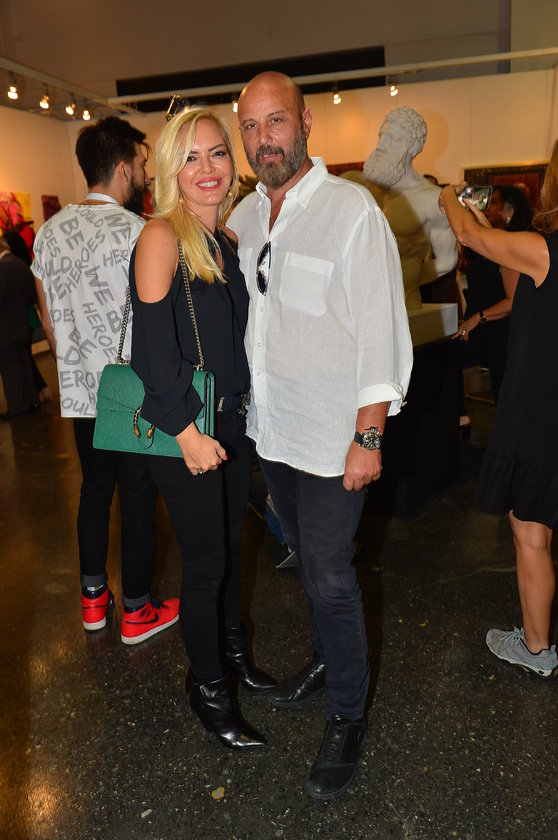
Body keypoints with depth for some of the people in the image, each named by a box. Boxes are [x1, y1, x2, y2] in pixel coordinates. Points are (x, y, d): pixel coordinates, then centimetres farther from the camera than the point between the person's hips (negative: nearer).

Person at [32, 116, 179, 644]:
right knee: (139, 501, 6)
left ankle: (93, 598, 34)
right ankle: (138, 612, 22)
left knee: (94, 491, 19)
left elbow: (49, 319, 13)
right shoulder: (138, 233, -15)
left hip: (80, 393, 7)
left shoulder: (50, 232, 6)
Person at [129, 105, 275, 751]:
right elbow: (152, 348, -18)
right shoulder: (162, 235, -13)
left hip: (233, 420, 7)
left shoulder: (227, 241, 10)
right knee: (205, 562, 5)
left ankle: (234, 649, 42)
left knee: (229, 545, 19)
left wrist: (243, 409, 10)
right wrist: (188, 431, -20)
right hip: (183, 430, -7)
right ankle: (207, 686, 28)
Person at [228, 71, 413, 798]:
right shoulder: (245, 214, 8)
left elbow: (381, 331, -14)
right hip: (270, 429, 6)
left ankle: (348, 716, 24)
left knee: (330, 577, 2)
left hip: (332, 436, -6)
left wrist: (369, 437, -16)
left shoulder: (352, 209, -11)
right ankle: (328, 660, 43)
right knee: (307, 561, 20)